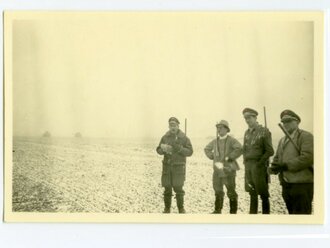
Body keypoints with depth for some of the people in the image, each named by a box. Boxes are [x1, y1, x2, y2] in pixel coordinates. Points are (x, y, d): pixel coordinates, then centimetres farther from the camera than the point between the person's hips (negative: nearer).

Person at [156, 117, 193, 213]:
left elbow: (190, 152, -7)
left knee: (178, 188, -6)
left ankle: (181, 209, 7)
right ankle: (167, 208, 15)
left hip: (179, 166, -3)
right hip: (167, 166, 3)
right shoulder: (165, 137, 5)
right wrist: (163, 149, -16)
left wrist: (179, 148, -22)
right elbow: (158, 150, 7)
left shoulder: (184, 138, -4)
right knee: (167, 188, 4)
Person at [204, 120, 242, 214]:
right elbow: (206, 149, 26)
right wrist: (212, 157, 11)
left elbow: (239, 149, -25)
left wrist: (229, 158, -21)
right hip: (217, 169, 6)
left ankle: (233, 211, 9)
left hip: (228, 169, -6)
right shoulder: (215, 141, 10)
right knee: (218, 191, 14)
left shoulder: (231, 140, -9)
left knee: (231, 191, 0)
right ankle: (217, 210, 25)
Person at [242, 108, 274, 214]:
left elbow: (270, 151, -9)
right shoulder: (247, 133, 12)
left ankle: (266, 213, 4)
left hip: (259, 166, -6)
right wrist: (245, 161, 8)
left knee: (263, 194, -1)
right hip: (248, 166, 6)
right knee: (252, 193, 11)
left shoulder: (264, 132, -6)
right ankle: (253, 212, 18)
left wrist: (260, 163, -12)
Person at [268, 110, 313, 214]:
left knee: (301, 213, -8)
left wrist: (286, 166, -19)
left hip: (301, 184, -8)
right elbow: (277, 158, 21)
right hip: (286, 184, 8)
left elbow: (307, 157, -16)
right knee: (292, 213, 14)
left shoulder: (306, 136, -4)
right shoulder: (282, 140, 22)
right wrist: (274, 168, -3)